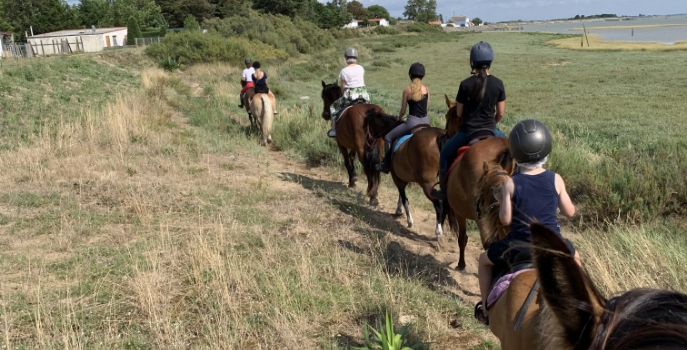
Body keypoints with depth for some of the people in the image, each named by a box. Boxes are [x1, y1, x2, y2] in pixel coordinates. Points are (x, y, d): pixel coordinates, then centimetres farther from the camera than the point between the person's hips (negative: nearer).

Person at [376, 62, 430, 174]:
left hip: (413, 121, -5)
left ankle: (386, 165, 8)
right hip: (425, 121, 5)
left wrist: (398, 118, 18)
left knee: (388, 137, 10)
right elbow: (426, 107, 12)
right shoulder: (426, 89, 3)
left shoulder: (407, 90, -7)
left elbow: (403, 110, -1)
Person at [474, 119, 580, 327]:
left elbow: (505, 219, -11)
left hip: (520, 247, -2)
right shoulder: (555, 179, -6)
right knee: (575, 258, 37)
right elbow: (570, 212, 1)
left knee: (484, 260, 27)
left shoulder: (511, 184, -11)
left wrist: (500, 200, 6)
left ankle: (486, 312, 29)